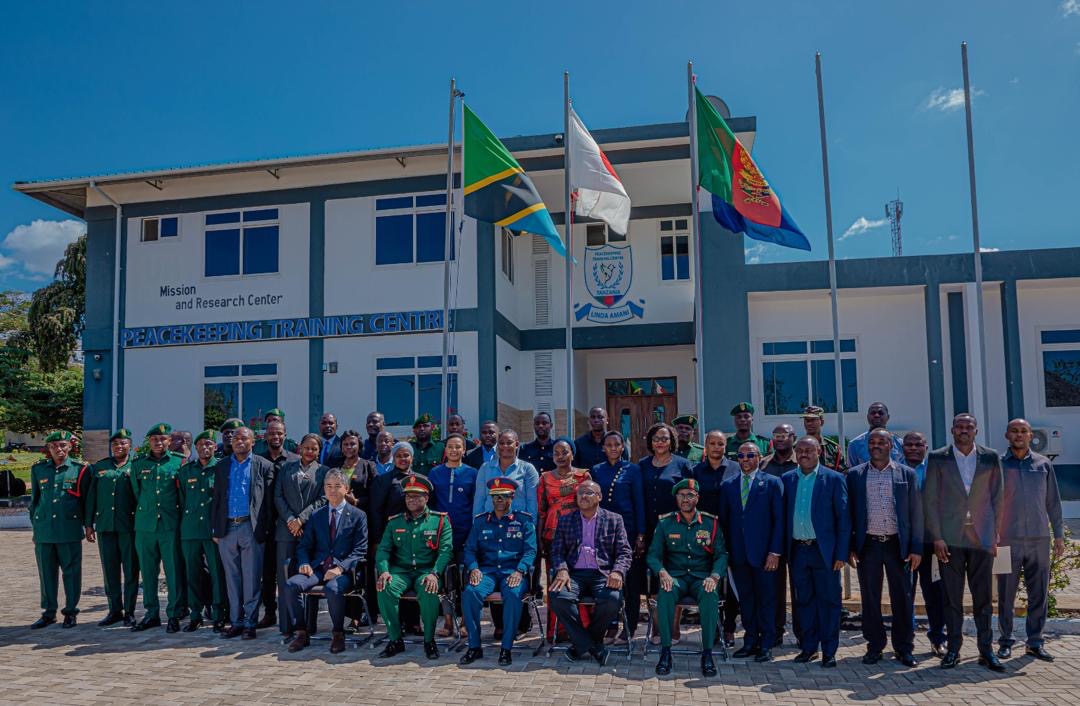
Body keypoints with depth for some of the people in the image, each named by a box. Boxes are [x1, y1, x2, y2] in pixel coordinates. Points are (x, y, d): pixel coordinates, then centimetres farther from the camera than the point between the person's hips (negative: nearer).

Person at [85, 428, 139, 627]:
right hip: (105, 526, 3)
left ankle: (129, 611, 10)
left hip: (129, 526, -3)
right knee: (109, 570, 8)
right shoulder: (99, 467, 12)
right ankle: (115, 610, 19)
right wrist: (89, 523, 8)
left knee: (131, 570, 1)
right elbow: (91, 496, 13)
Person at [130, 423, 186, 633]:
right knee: (147, 572, 9)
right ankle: (151, 614, 20)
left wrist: (179, 516, 6)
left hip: (171, 526, -2)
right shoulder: (139, 464, 8)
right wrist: (144, 513, 14)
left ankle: (174, 615, 7)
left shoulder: (179, 462, 2)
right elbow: (136, 493, 16)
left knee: (174, 571, -1)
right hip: (145, 525, 3)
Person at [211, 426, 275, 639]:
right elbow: (216, 499, 12)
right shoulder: (221, 466, 13)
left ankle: (250, 623, 7)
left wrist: (266, 529, -6)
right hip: (227, 528, 3)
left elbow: (268, 500, 0)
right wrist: (215, 530, 6)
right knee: (232, 579, 8)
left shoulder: (263, 466, 4)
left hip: (251, 528, -3)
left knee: (252, 578, 0)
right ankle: (236, 621, 17)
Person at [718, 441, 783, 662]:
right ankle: (750, 641, 20)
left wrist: (775, 552, -10)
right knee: (745, 600, 10)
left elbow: (779, 520, -4)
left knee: (766, 600, 3)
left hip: (763, 552, -3)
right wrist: (725, 551, 4)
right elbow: (723, 520, 11)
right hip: (738, 553, 3)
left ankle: (766, 645, 12)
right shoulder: (728, 485, 10)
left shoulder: (772, 483, 0)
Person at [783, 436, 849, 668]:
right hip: (797, 551, 3)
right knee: (804, 600, 11)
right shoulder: (787, 479, 7)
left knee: (828, 600, 3)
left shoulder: (834, 479, -2)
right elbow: (783, 516, 9)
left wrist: (841, 554, -8)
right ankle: (808, 647, 22)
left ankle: (829, 651, 14)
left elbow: (843, 519, -3)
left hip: (824, 550, -3)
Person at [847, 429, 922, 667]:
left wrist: (916, 548, -2)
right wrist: (850, 547, -1)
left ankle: (904, 648, 18)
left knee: (902, 598, 5)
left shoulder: (906, 474, 4)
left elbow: (915, 513, 4)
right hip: (867, 545, 0)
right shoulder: (855, 475, 5)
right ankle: (874, 646, 19)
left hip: (898, 544, 0)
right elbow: (849, 513, 5)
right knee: (870, 599, 7)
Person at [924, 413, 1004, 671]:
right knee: (952, 598, 4)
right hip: (949, 538, -1)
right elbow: (930, 500, 0)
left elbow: (998, 498, 9)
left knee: (983, 597, 5)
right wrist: (937, 537, -6)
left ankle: (986, 650, 14)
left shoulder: (991, 458, 6)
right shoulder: (938, 458, 2)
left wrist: (995, 535, 3)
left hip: (982, 538, 1)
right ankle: (953, 649, 12)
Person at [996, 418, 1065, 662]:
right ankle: (1005, 642, 13)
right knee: (1006, 595, 3)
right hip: (1007, 539, -2)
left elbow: (1053, 502, 11)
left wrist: (1059, 535, 8)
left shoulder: (1044, 464, 8)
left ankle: (1035, 642, 15)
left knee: (1038, 594, 5)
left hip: (1039, 539, 2)